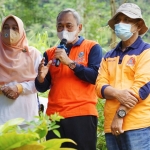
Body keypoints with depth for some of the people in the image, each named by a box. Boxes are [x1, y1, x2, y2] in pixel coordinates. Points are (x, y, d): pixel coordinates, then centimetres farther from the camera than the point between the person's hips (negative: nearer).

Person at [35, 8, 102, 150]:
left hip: (82, 114, -4)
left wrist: (70, 62, -14)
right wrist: (41, 78, -10)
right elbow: (42, 88, 12)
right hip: (54, 116, 4)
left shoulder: (92, 47, 5)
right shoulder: (50, 53, 16)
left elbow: (95, 77, -10)